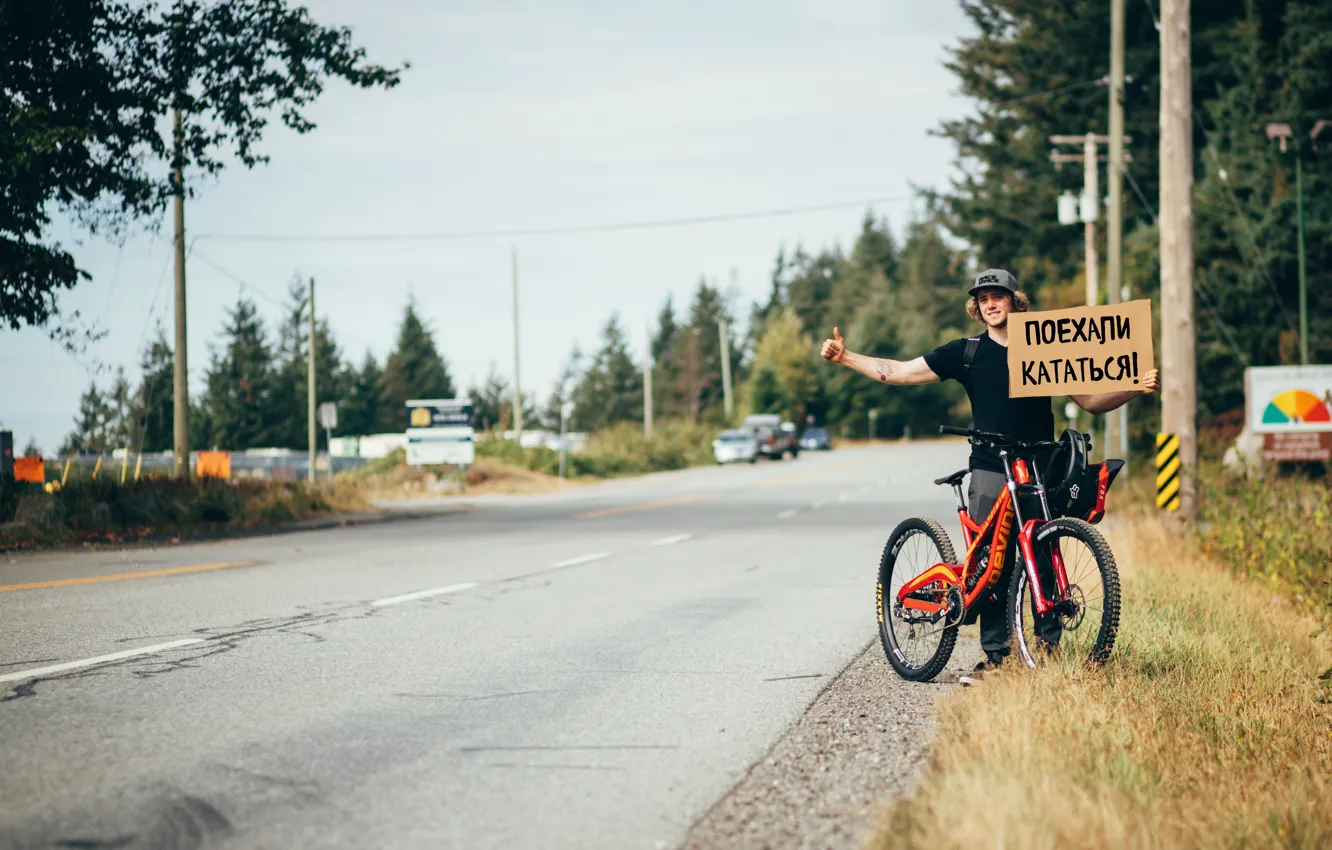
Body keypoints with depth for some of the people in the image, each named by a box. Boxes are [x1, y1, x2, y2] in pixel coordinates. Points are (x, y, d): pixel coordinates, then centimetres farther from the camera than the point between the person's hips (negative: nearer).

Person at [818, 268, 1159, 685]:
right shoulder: (967, 353, 7)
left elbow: (1090, 401, 11)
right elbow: (898, 372, 9)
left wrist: (1137, 387, -4)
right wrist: (844, 357, 3)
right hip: (990, 474, 1)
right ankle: (995, 655, 4)